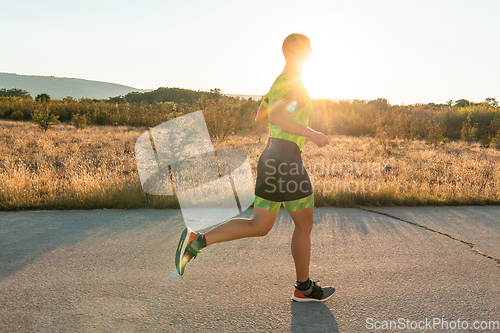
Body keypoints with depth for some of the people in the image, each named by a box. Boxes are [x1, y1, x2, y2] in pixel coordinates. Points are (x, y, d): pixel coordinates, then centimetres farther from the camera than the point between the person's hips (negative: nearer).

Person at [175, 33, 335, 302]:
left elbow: (259, 117, 28)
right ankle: (304, 288, 24)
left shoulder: (279, 81, 20)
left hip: (271, 159, 9)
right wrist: (311, 133, -21)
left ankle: (198, 240, -2)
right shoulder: (294, 82, -10)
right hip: (286, 159, -9)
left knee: (259, 227, 10)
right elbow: (275, 116, -27)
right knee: (305, 224, 8)